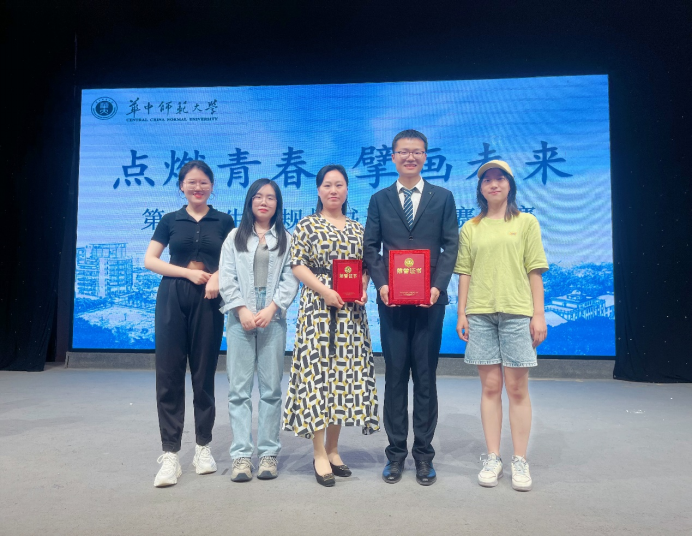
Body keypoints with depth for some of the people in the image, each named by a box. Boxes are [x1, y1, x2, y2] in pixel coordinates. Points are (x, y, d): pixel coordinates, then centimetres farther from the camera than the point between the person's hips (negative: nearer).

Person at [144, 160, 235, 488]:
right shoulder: (170, 220, 9)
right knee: (169, 375, -2)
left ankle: (203, 446, 20)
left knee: (204, 374, 5)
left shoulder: (224, 221, 8)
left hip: (208, 301, 0)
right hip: (172, 298, 1)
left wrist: (218, 277, -14)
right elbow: (149, 260, 5)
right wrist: (188, 272, -8)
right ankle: (170, 454, 3)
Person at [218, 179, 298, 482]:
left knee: (271, 388, 3)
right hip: (240, 318, 1)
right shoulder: (235, 236, 12)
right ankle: (241, 455, 6)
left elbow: (291, 279, 1)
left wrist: (271, 309, -11)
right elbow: (226, 278, 4)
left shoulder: (287, 239, 10)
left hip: (273, 318, 0)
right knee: (239, 388, 0)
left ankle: (269, 453, 11)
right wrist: (242, 310, -9)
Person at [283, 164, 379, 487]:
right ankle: (319, 454, 6)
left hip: (351, 310, 4)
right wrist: (324, 290, -17)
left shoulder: (358, 228, 14)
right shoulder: (306, 225, 2)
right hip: (318, 307, -4)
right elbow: (297, 265, -5)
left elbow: (366, 266, 15)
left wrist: (363, 289, -5)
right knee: (317, 373, -5)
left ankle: (333, 449, 20)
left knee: (346, 374, 6)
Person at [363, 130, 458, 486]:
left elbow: (450, 246, 2)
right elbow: (371, 247, 5)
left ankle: (424, 453, 19)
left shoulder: (442, 197, 8)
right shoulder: (379, 200, 11)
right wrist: (380, 284, -10)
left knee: (426, 377, 6)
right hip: (392, 300, 1)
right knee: (395, 377, 6)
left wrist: (438, 286, -11)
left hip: (429, 299, 0)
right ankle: (396, 453, 18)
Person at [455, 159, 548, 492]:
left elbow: (535, 271, 3)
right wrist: (461, 313, 4)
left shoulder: (526, 222, 7)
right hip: (480, 314, 2)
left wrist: (538, 314, -2)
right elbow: (465, 273, 10)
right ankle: (493, 458, 15)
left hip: (517, 312, -1)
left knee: (517, 388, 3)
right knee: (490, 386, 6)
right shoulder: (470, 228, 11)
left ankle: (520, 461, 13)